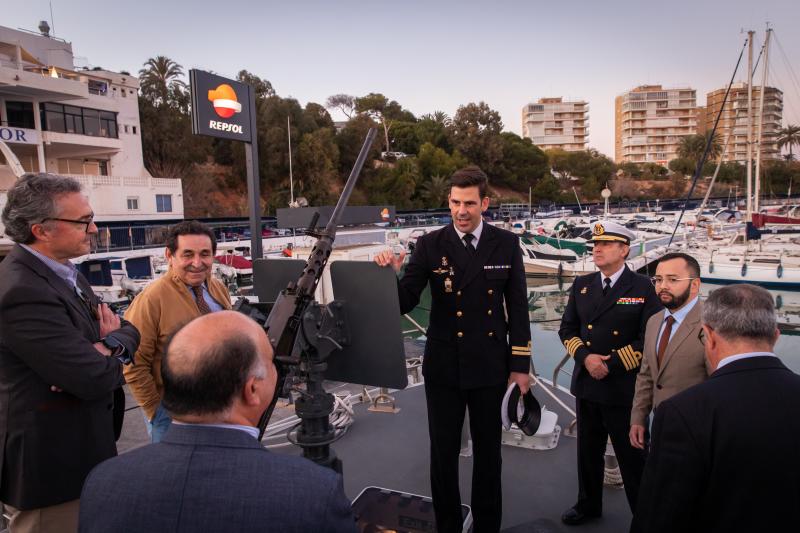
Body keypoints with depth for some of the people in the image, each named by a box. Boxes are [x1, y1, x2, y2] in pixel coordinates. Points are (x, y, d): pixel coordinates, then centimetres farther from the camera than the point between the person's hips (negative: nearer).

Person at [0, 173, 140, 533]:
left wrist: (109, 345, -15)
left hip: (76, 452, 9)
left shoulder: (65, 272, 5)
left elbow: (128, 331, 7)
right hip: (50, 466, -9)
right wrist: (110, 351, -7)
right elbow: (96, 378, -29)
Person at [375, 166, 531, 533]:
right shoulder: (430, 245, -6)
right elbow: (406, 302, -9)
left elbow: (517, 307, 1)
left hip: (489, 366, 1)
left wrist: (521, 364, 0)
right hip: (444, 366, -1)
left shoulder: (506, 244, -2)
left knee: (488, 451, 16)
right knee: (443, 452, 11)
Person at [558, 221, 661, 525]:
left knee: (631, 455, 6)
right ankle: (588, 505, 38)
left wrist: (611, 364, -16)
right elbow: (567, 329, 8)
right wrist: (585, 356, -10)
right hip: (586, 384, 5)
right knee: (588, 451, 19)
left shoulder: (643, 288, -8)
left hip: (623, 387, -5)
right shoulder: (582, 285, 7)